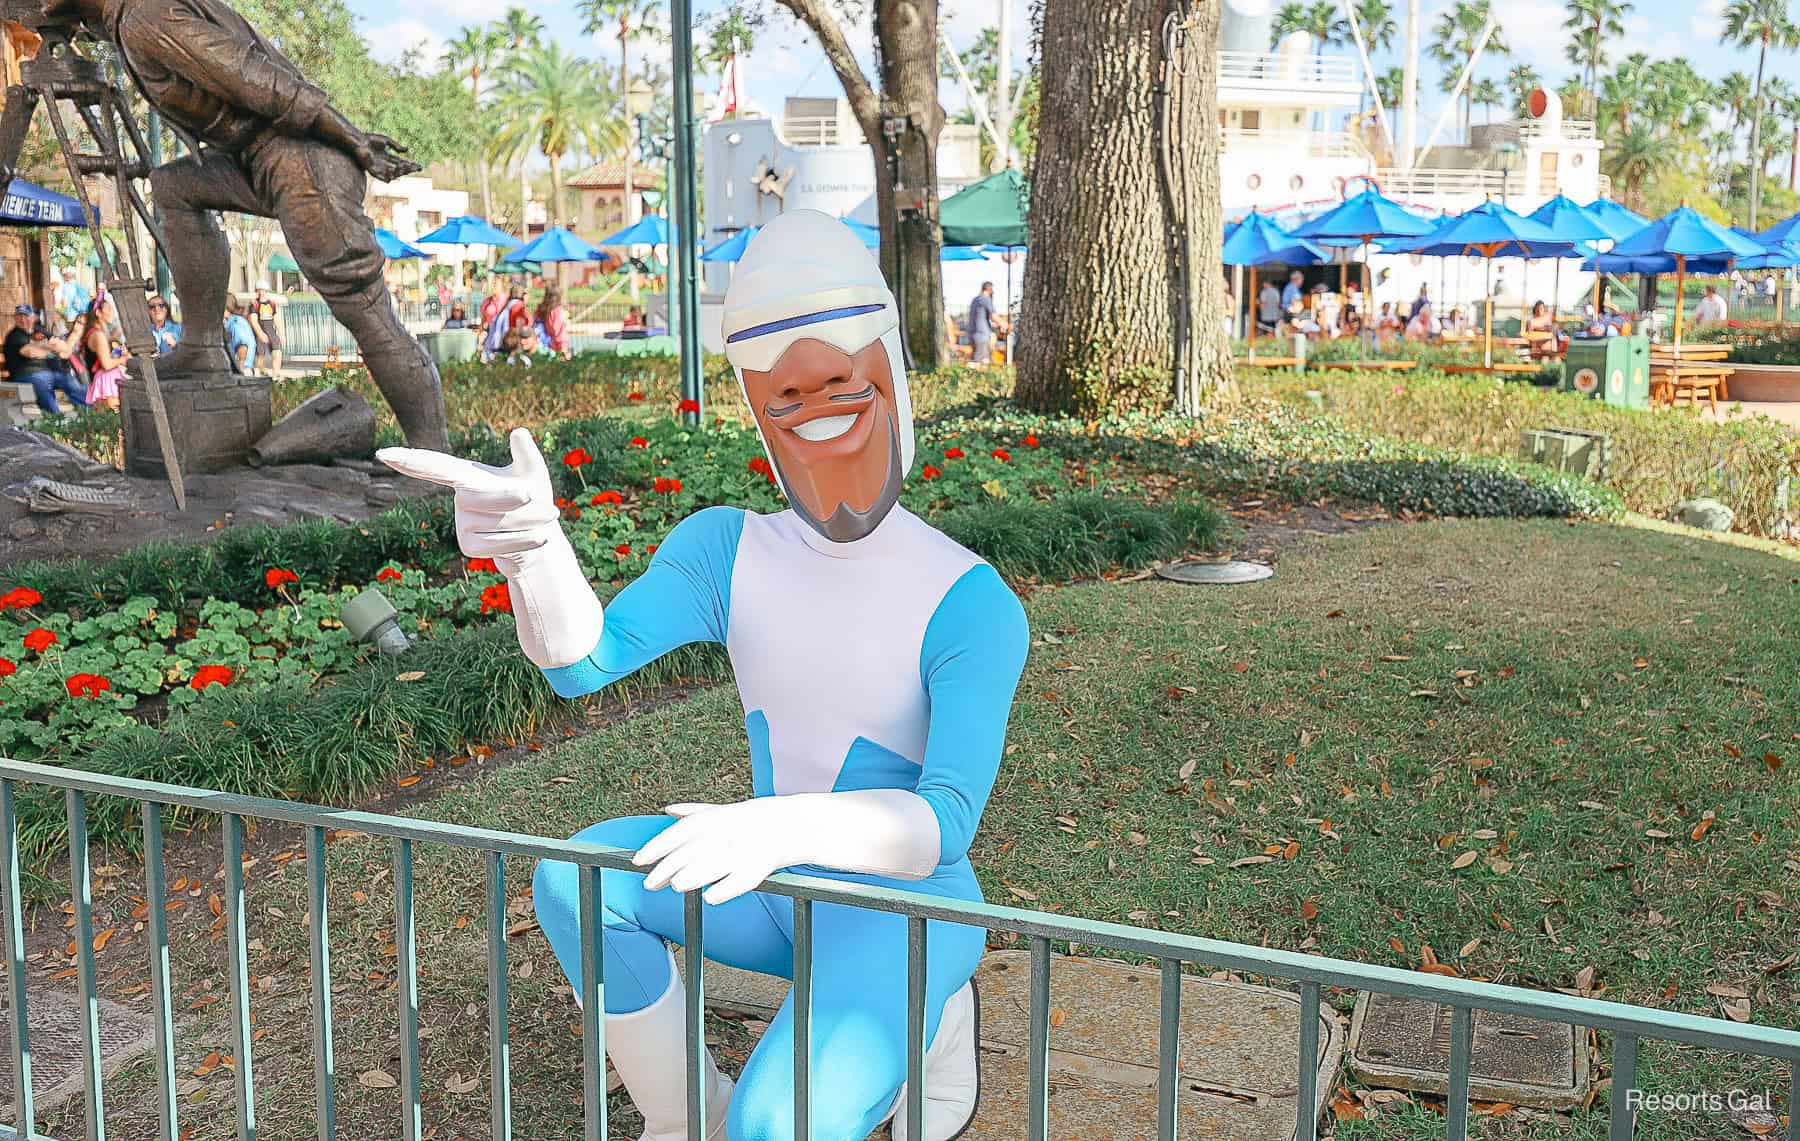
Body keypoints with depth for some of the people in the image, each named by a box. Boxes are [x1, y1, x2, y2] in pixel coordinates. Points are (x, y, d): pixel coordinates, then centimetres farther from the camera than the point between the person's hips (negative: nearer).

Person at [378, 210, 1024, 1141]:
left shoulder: (969, 603, -20)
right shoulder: (726, 550, -5)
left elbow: (948, 822, -30)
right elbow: (586, 659, -20)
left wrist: (786, 825, -50)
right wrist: (532, 545, -43)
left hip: (908, 903, -5)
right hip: (775, 887, 5)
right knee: (574, 878, -19)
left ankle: (933, 1019, 5)